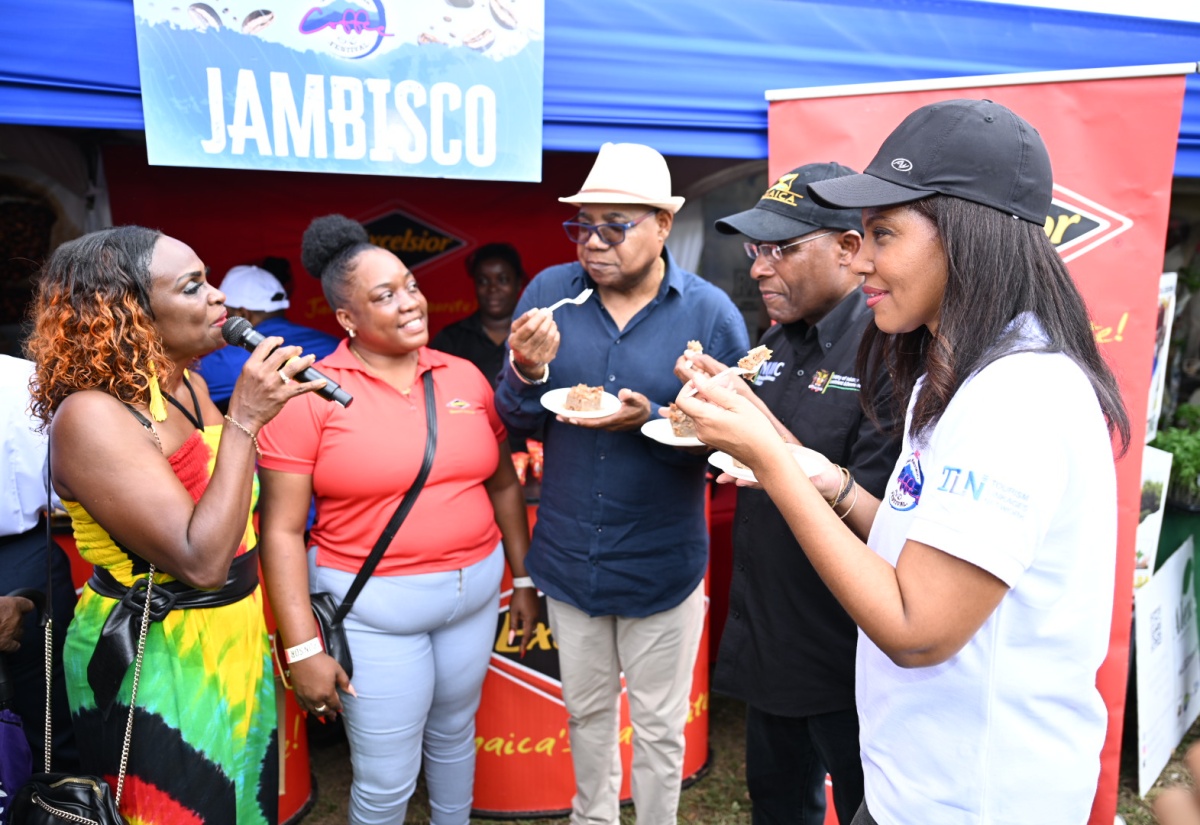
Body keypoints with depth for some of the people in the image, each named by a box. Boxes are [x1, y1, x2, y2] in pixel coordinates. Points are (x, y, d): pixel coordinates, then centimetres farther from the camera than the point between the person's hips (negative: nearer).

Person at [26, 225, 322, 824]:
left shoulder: (191, 385, 1)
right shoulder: (92, 416, -23)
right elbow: (201, 561, -30)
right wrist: (243, 420, -28)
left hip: (234, 640, 7)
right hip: (157, 664, -7)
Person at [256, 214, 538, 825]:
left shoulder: (465, 377, 1)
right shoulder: (311, 393, -11)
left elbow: (503, 484, 10)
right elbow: (282, 529, -11)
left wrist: (523, 579, 11)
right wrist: (303, 647, -13)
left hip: (475, 590, 4)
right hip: (372, 606, -4)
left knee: (453, 732, 23)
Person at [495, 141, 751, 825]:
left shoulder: (711, 313, -12)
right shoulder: (549, 293, -5)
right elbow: (516, 421, -1)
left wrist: (652, 421, -28)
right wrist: (528, 372, -22)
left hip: (661, 564, -3)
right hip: (567, 558, 3)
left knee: (658, 726, 18)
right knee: (587, 710, 25)